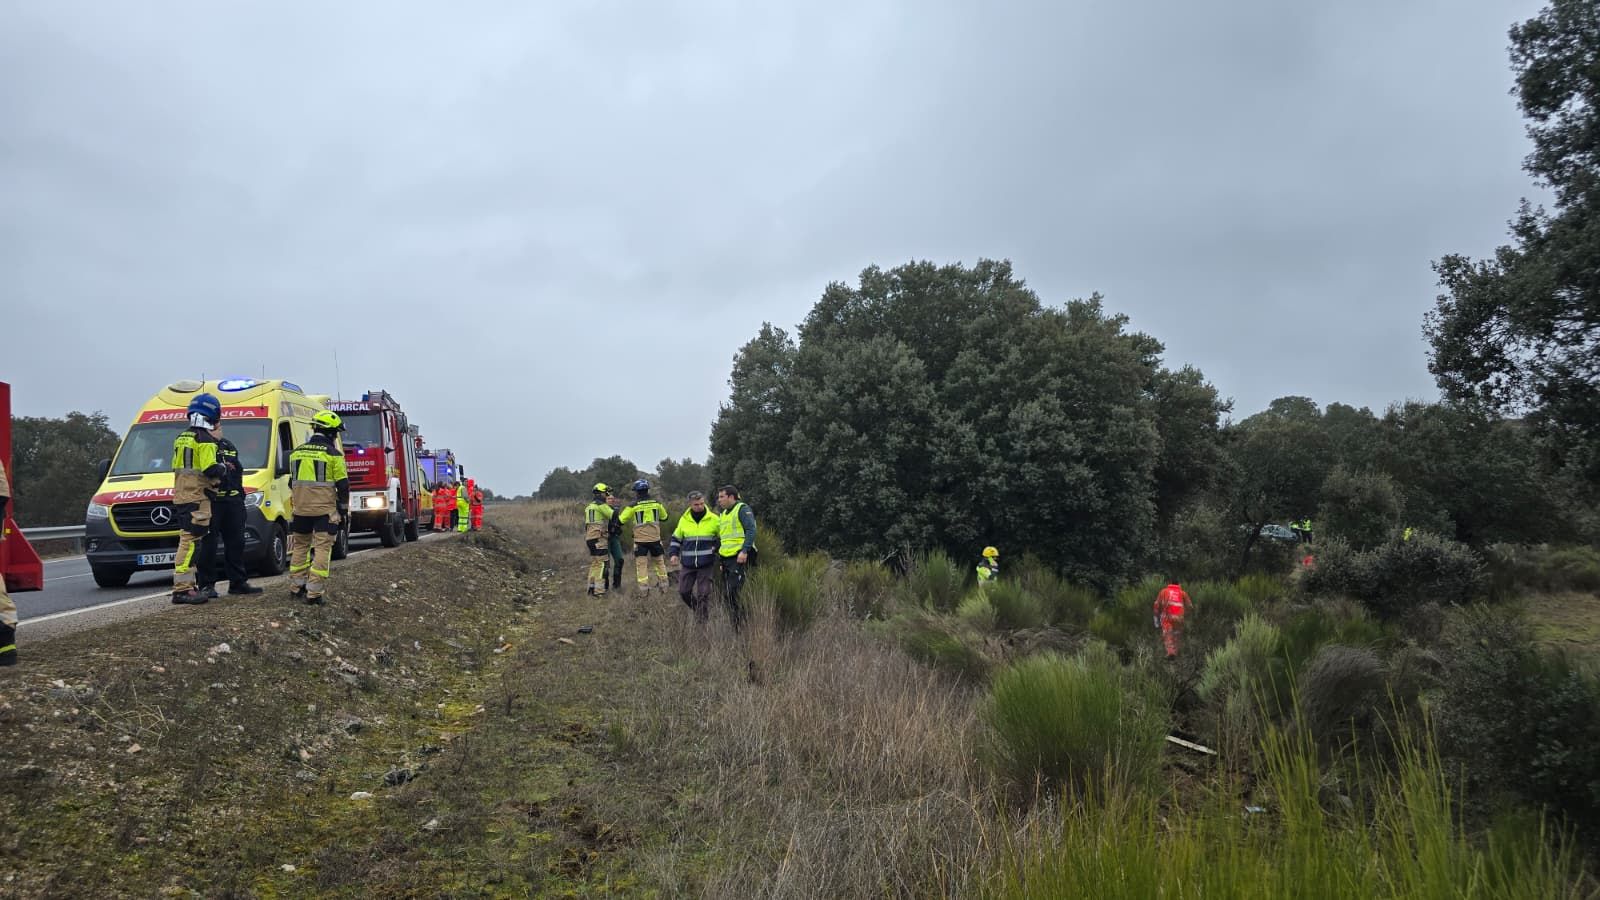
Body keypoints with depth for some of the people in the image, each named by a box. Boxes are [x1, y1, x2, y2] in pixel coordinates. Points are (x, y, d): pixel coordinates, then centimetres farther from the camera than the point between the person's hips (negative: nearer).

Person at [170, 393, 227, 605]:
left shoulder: (181, 437, 17)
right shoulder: (205, 439, -12)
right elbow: (210, 469, -22)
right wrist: (223, 468, 0)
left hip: (181, 496, 10)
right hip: (198, 497, -10)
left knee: (189, 541, 14)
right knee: (190, 541, -11)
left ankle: (189, 585, 18)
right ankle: (182, 588, -14)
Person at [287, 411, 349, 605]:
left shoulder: (297, 452, 11)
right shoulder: (333, 454, -8)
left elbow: (292, 483, 19)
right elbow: (343, 485, -8)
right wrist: (343, 509, 3)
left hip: (300, 509, 6)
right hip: (325, 510, -6)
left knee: (300, 545, 19)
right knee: (322, 549, -4)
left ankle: (297, 586, 26)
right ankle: (314, 592, -9)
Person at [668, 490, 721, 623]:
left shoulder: (713, 519, -2)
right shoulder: (684, 519, 4)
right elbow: (676, 538, 16)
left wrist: (716, 548, -4)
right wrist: (673, 554, 3)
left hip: (706, 563, -3)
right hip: (687, 564, 3)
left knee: (703, 593, -3)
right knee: (684, 591, 4)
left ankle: (703, 621, 8)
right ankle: (697, 610, 29)